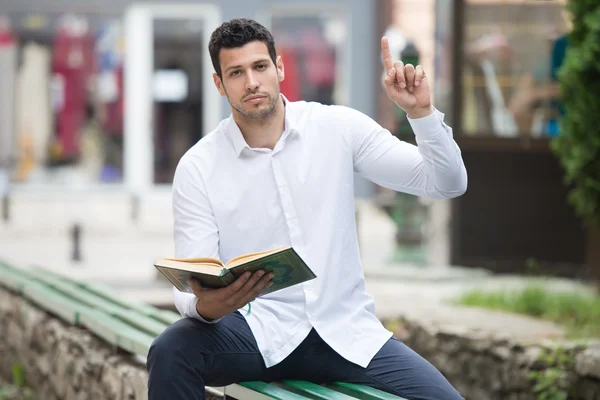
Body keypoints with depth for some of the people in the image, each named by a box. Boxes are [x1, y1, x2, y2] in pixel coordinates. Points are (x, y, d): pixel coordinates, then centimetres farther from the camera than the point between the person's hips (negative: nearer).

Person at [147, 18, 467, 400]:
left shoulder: (338, 128, 0)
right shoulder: (197, 168, -4)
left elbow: (447, 183, -1)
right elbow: (191, 286, -7)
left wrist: (422, 112, -18)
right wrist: (207, 305, -32)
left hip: (345, 329, 1)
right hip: (257, 331, -1)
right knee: (170, 352, -32)